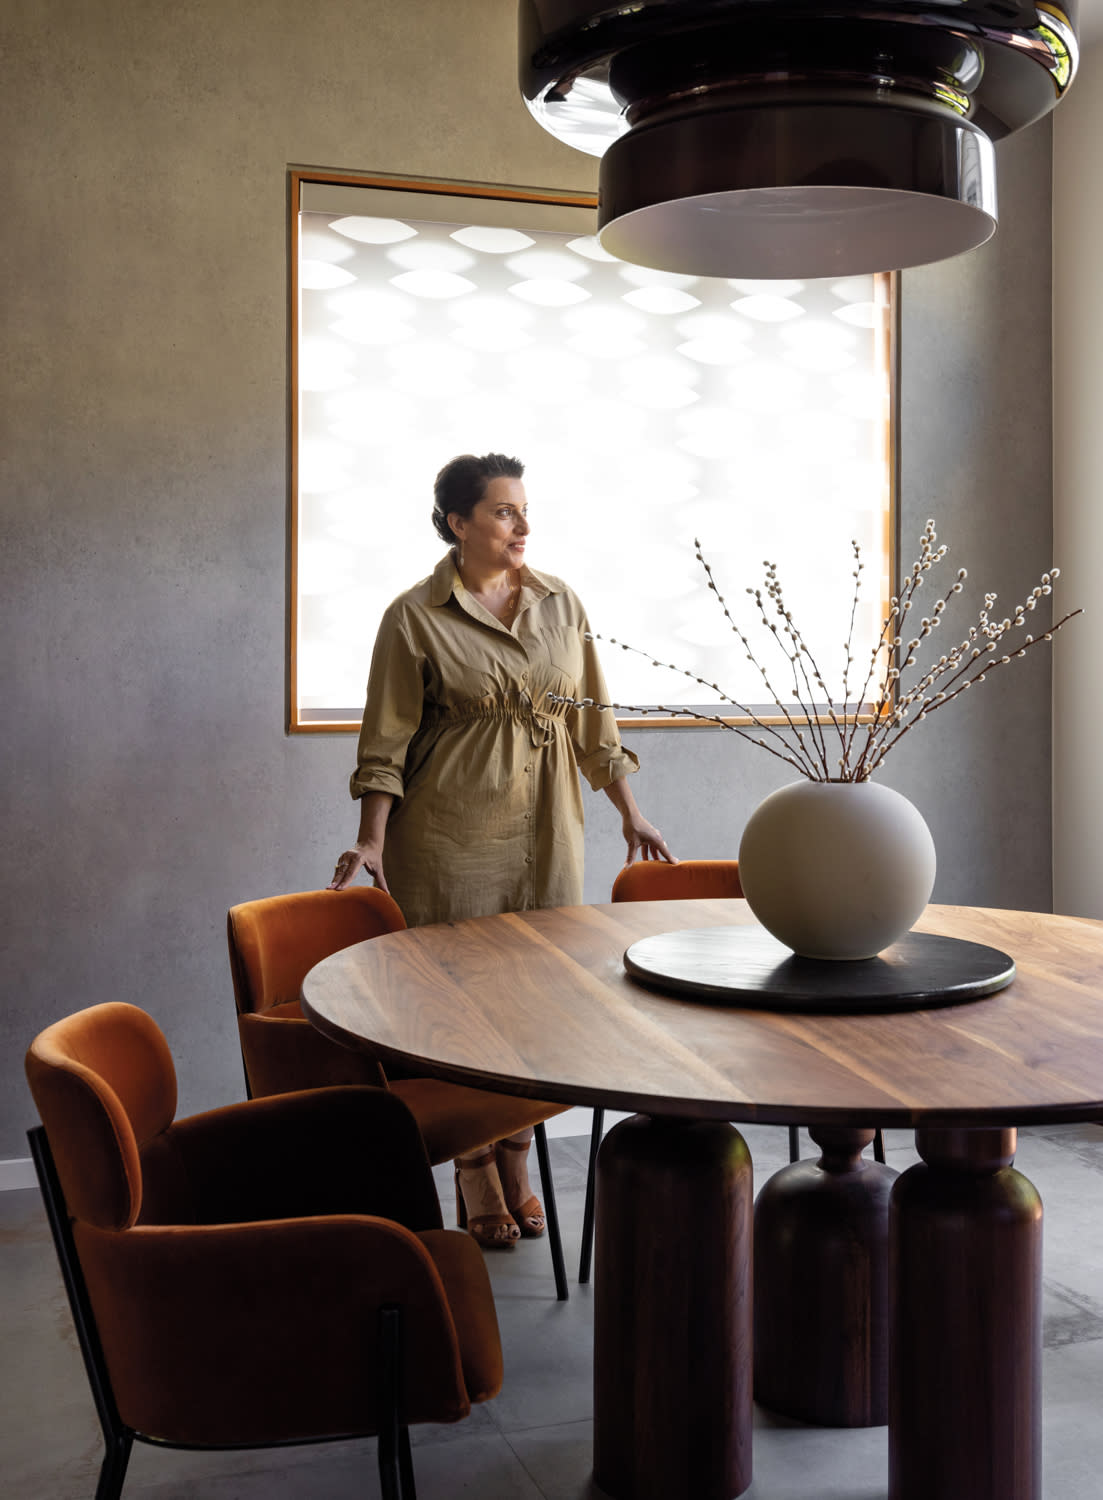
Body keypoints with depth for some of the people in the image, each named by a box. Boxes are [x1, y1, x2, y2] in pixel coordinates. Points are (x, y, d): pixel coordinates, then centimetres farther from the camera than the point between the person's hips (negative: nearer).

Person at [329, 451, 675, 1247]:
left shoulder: (560, 603, 8)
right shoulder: (415, 617, -5)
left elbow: (592, 720, 13)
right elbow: (387, 740, -4)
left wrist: (630, 813, 13)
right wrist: (371, 839, -12)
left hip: (545, 829, 4)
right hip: (451, 831, -4)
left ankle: (518, 1164, 25)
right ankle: (476, 1179, 19)